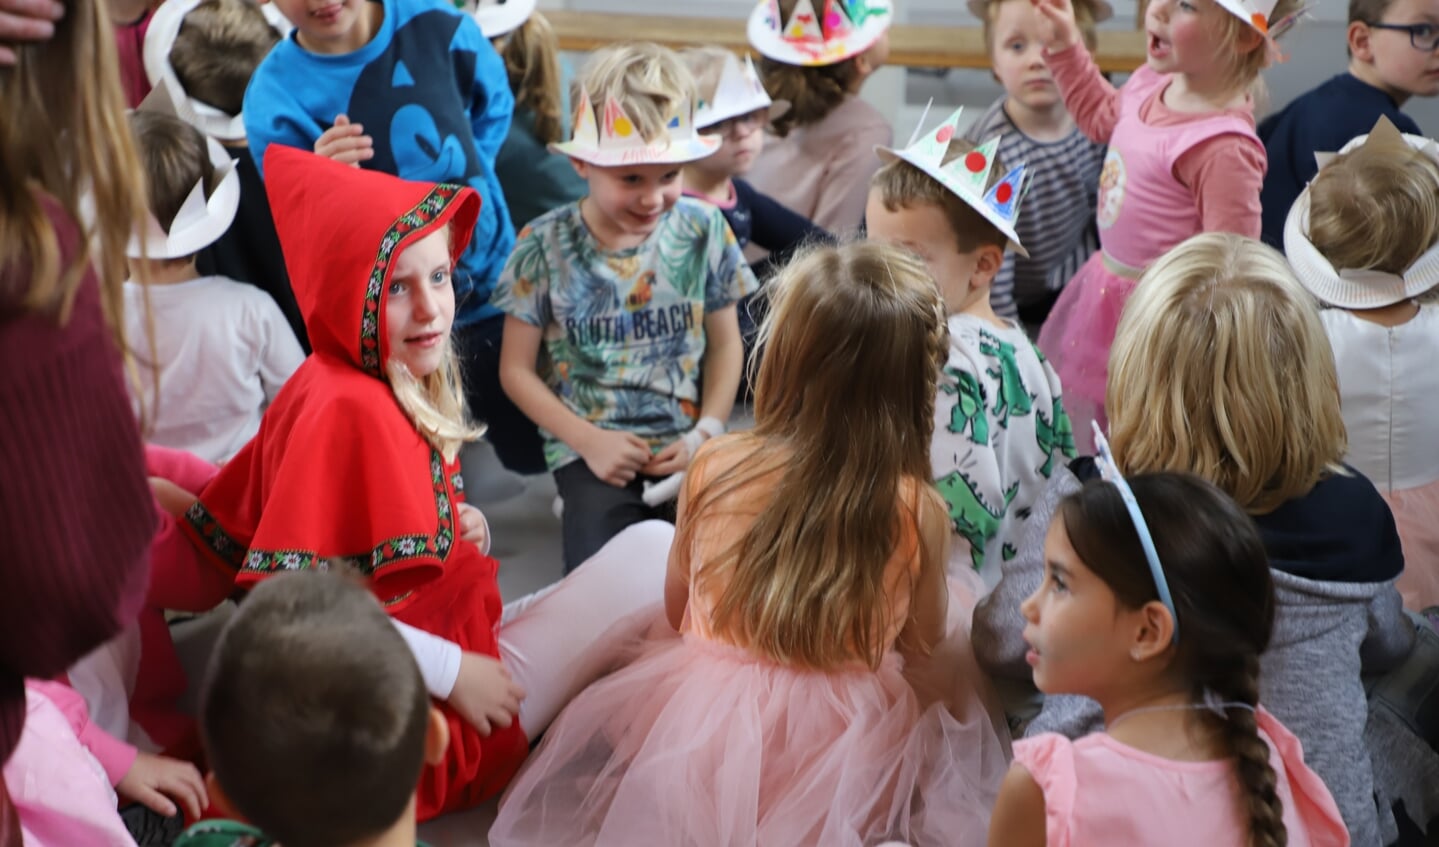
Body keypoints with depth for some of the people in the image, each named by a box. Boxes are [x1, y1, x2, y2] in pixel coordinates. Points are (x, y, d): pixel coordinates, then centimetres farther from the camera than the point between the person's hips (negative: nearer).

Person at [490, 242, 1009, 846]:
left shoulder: (713, 468, -13)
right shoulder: (916, 510, -18)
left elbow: (677, 609, 3)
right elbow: (923, 645, -1)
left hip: (704, 733, 3)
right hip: (846, 752, -3)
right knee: (962, 619, 22)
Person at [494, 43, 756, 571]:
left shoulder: (703, 231, 1)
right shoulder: (545, 246, -5)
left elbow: (724, 343, 9)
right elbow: (518, 369, 1)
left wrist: (706, 432, -5)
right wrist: (587, 440, -10)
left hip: (684, 444, 2)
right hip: (592, 449, -2)